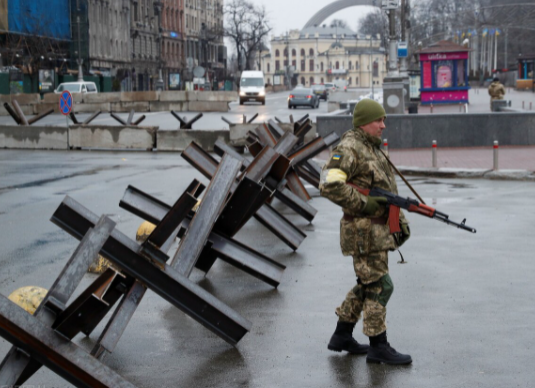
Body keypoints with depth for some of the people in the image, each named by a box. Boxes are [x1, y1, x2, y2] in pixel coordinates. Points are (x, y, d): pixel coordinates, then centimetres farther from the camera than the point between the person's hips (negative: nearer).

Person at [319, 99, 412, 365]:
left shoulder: (374, 148, 16)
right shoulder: (348, 149, -14)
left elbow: (387, 190, 23)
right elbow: (329, 186, -25)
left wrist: (400, 221, 18)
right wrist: (364, 204, -21)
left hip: (379, 229, 10)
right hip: (364, 231, -10)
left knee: (367, 284, 16)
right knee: (379, 286, -6)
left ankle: (342, 336, 26)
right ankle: (378, 347, 2)